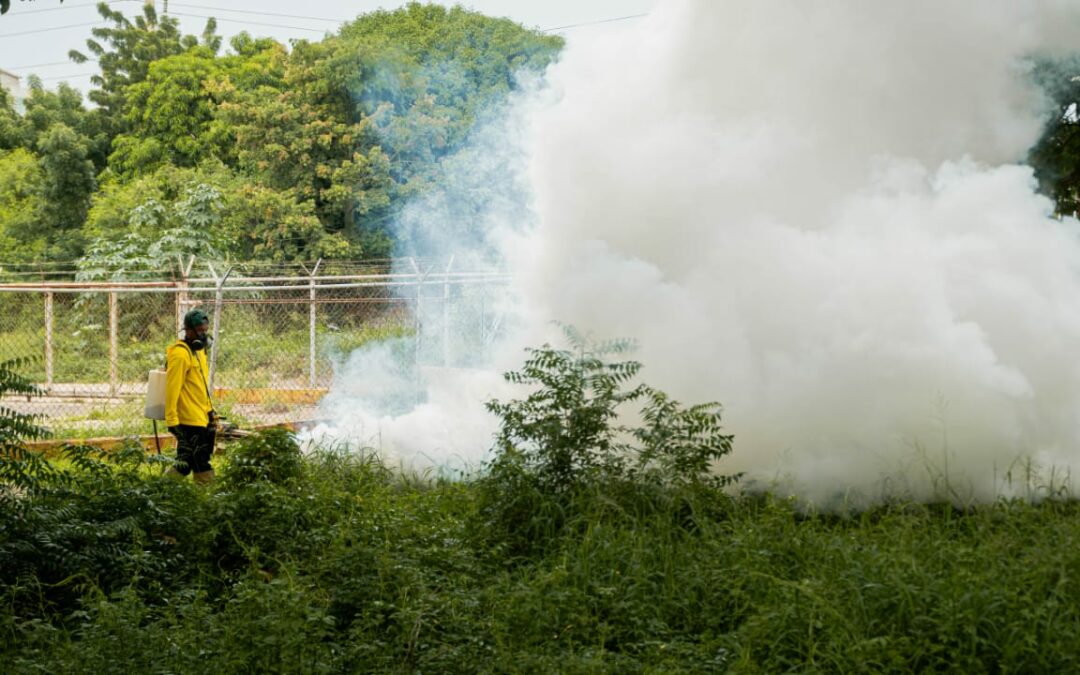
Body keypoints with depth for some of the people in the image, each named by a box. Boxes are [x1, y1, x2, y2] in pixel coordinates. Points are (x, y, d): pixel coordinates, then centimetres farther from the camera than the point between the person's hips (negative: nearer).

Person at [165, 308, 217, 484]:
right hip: (189, 419, -9)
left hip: (201, 417, 9)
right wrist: (171, 419, -21)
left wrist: (209, 409, 23)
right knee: (202, 465, -6)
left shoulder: (198, 350, 15)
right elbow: (172, 388, -19)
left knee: (186, 462, 13)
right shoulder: (180, 353, -16)